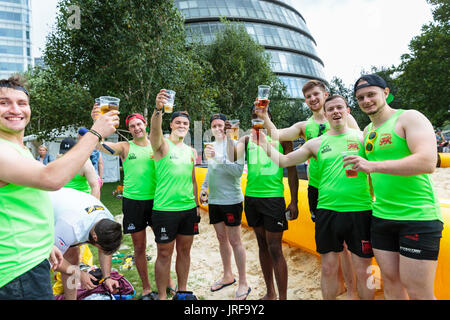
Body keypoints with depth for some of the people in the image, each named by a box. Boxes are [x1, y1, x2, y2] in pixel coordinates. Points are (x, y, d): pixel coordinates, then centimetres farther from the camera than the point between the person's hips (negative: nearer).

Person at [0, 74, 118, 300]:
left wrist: (46, 245, 21)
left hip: (33, 261, 10)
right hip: (20, 273, -10)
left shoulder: (21, 149, 13)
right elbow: (51, 179, -36)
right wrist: (95, 133, -28)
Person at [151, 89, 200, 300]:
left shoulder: (191, 151, 12)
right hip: (165, 209, -5)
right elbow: (155, 129, -28)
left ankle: (182, 291, 31)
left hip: (189, 209, 6)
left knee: (184, 251, 15)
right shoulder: (162, 145, -5)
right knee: (164, 254, 4)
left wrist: (197, 204, 13)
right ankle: (162, 296, 20)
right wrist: (158, 109, -46)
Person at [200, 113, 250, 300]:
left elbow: (239, 170, -21)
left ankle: (243, 283, 13)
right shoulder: (211, 146, 10)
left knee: (234, 241, 0)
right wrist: (204, 185, 13)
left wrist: (219, 158, -27)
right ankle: (228, 276, 33)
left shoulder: (233, 144, -10)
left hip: (231, 199, -7)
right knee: (221, 239, 16)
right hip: (214, 200, 7)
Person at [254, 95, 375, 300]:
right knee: (329, 269, 11)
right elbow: (284, 160, 8)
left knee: (363, 271, 8)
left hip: (360, 211, -1)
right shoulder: (316, 143, 9)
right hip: (327, 211, 2)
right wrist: (264, 143, -4)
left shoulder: (363, 137, 4)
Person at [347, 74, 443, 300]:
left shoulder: (410, 118, -7)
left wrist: (372, 166, -27)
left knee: (418, 292, -1)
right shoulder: (367, 131, 14)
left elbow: (427, 162, -22)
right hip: (381, 217, 7)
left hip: (418, 218, -6)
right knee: (390, 281, 13)